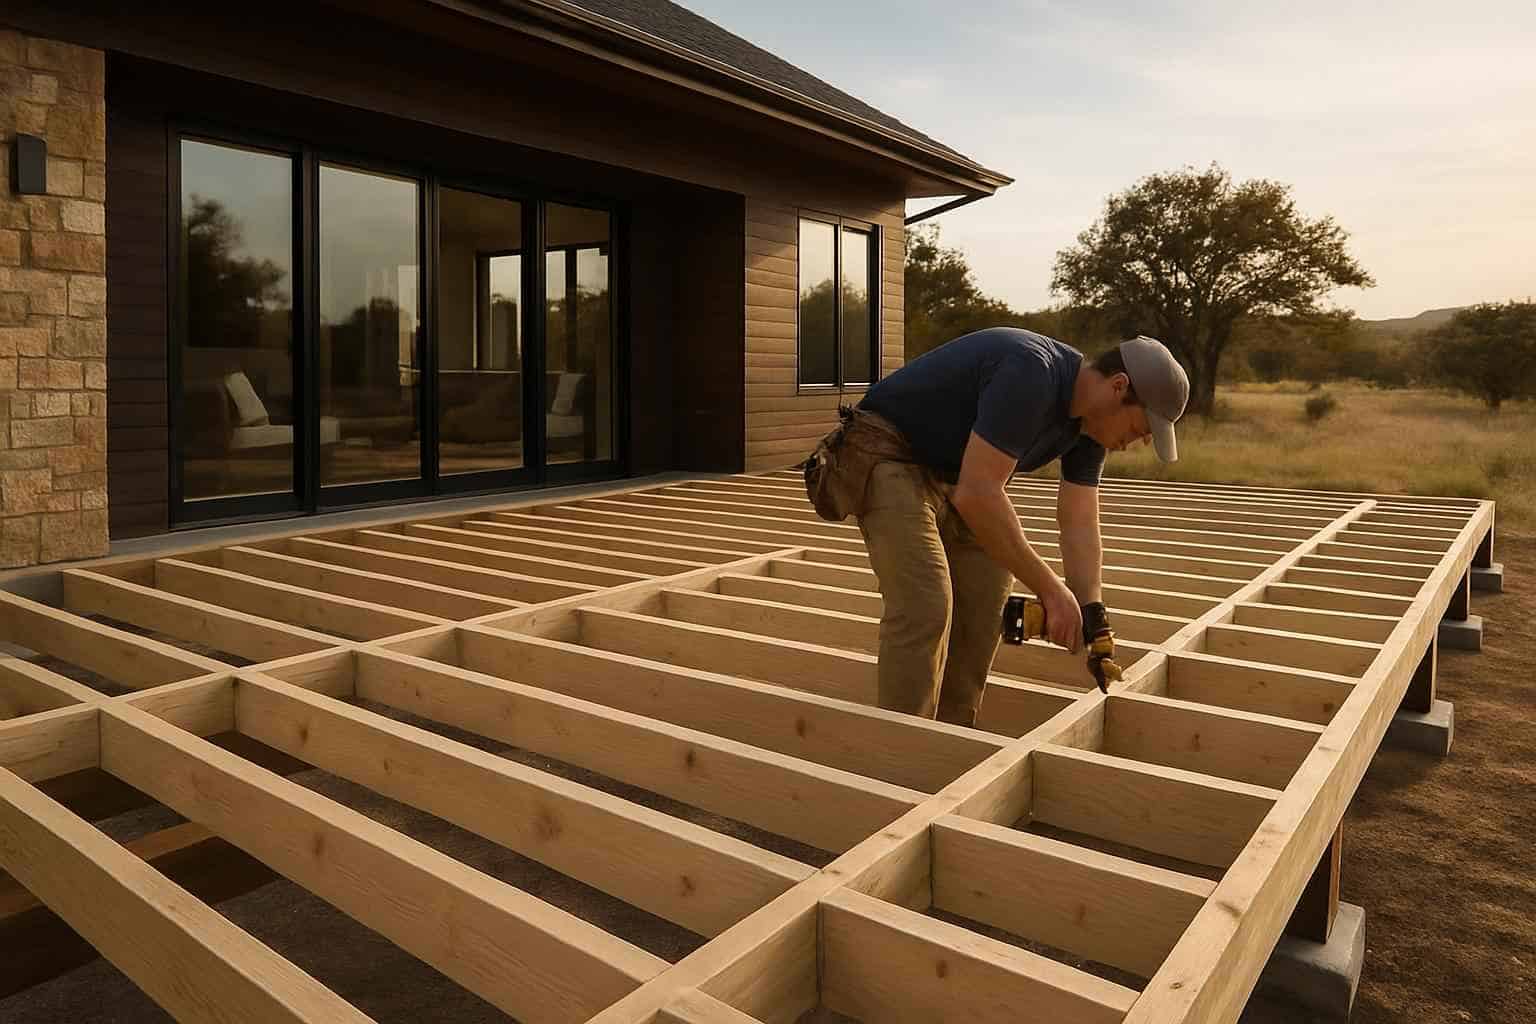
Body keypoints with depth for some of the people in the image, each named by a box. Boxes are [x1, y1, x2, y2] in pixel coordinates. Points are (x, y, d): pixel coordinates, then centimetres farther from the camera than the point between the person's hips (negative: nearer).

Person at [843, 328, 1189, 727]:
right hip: (890, 455, -9)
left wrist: (1094, 619, -9)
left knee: (989, 595, 4)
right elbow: (977, 496, -35)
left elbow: (1079, 525, 0)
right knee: (925, 606, -20)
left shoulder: (1090, 417, -1)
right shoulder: (1031, 373, -30)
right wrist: (1050, 589, -29)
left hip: (952, 472, 9)